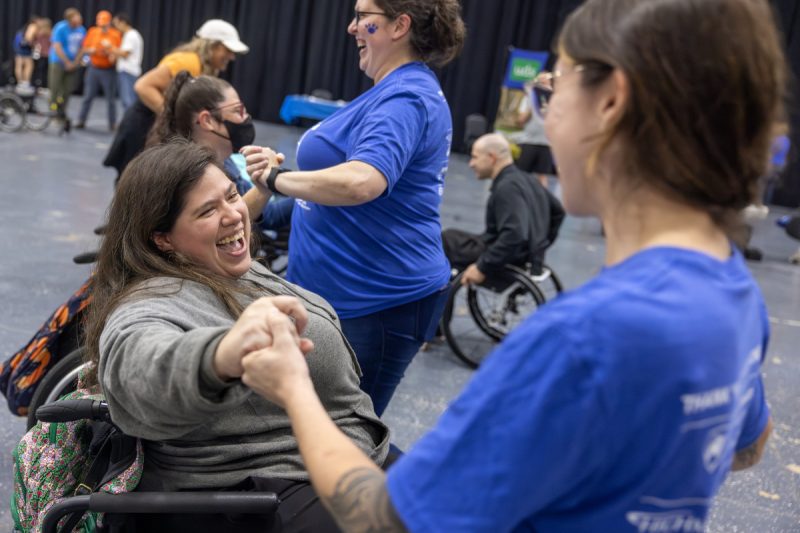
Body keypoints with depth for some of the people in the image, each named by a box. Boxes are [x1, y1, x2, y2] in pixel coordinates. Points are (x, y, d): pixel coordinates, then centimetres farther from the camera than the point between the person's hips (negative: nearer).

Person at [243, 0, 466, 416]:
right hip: (347, 292, 10)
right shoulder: (400, 91, 13)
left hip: (378, 302, -10)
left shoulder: (406, 98, -20)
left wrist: (277, 178, -24)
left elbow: (361, 182, -38)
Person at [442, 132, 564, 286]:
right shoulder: (525, 179, 10)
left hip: (510, 262, -10)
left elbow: (514, 235, -30)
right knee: (452, 236, 19)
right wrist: (540, 244, 23)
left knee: (445, 240, -2)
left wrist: (482, 267, -26)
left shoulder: (507, 187, -20)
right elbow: (558, 210, 20)